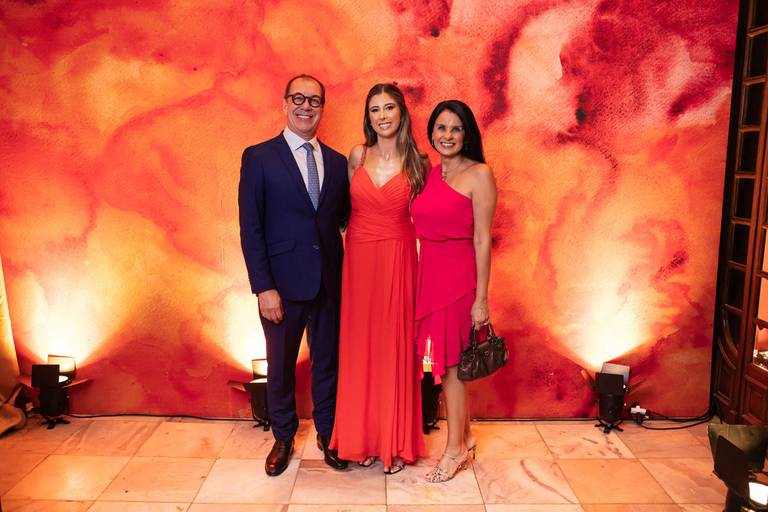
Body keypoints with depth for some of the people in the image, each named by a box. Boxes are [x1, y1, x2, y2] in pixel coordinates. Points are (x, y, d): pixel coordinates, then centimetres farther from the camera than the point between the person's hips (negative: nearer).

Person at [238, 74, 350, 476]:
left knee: (328, 362, 15)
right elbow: (250, 229, -8)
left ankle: (326, 434, 36)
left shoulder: (337, 161, 8)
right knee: (280, 365, 13)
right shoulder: (258, 157, -4)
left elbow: (344, 219, 11)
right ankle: (283, 437, 36)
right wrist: (263, 288, -13)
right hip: (284, 281, -3)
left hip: (330, 281, 3)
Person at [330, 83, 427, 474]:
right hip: (358, 260, 2)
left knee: (395, 349, 5)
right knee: (360, 349, 8)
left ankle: (396, 443, 22)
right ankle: (362, 438, 26)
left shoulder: (416, 163, 0)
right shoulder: (358, 156, 4)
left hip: (398, 261, -2)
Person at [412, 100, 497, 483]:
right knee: (445, 362, 14)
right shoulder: (430, 174, 11)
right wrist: (422, 277, 6)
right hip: (429, 274, 6)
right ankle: (464, 436, 32)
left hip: (458, 275, -6)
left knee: (450, 363, 4)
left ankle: (455, 449, 22)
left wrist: (481, 298, -12)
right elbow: (424, 228, 11)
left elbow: (482, 239, -10)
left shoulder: (479, 174, -7)